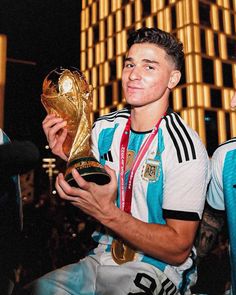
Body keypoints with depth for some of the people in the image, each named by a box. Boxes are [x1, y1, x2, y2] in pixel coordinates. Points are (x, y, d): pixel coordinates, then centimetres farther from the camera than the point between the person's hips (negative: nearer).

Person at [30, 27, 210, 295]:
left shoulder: (184, 148, -18)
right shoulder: (104, 129, 0)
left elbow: (178, 250, -16)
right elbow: (84, 200, 9)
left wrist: (107, 213, -27)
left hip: (157, 270, -4)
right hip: (103, 258, 5)